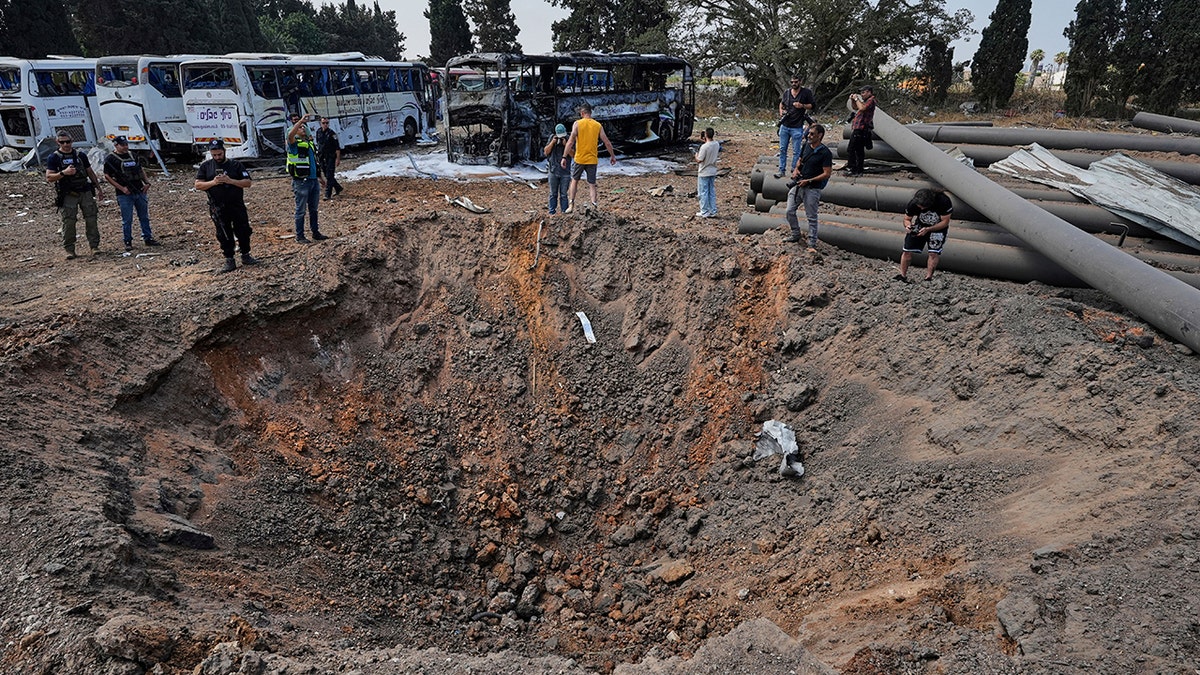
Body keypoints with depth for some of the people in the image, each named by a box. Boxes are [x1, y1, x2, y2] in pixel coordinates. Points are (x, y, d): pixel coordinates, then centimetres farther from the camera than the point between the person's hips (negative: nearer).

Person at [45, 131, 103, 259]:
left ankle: (94, 246, 6)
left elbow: (90, 173, 20)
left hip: (85, 192, 3)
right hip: (68, 195, -3)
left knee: (91, 219, -1)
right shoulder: (54, 158, 0)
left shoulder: (80, 155, 11)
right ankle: (69, 250, 4)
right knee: (68, 222, -3)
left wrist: (99, 189, 18)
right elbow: (49, 178, -5)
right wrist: (63, 173, -21)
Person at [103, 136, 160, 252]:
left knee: (144, 217, 11)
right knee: (127, 220, -1)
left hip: (140, 191, 5)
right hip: (125, 195, -5)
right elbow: (107, 176, -7)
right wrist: (121, 188, -15)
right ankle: (128, 242, 8)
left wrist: (147, 182, 5)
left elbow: (141, 170, 21)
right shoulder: (110, 159, -4)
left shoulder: (132, 155, 13)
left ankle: (147, 238, 20)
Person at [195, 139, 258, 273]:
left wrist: (231, 181, -17)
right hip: (218, 208, 1)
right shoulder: (205, 166, 6)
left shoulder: (236, 164, 2)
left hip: (237, 205, 0)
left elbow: (247, 182, -3)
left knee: (243, 231, 4)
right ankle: (229, 261, 11)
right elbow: (198, 185, 2)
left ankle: (246, 256, 21)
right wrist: (212, 183, -15)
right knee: (224, 235, 4)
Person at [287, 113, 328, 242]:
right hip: (301, 182, -7)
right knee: (301, 210, -1)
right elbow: (290, 135, -31)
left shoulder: (310, 142, 16)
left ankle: (316, 232, 24)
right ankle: (299, 236, 6)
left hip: (313, 180, 7)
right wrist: (300, 121, -28)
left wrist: (319, 177, 26)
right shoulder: (295, 144, -7)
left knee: (314, 209, 14)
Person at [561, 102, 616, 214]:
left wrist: (564, 157, -10)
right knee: (592, 184, 8)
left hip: (580, 159, -1)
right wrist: (612, 156, 17)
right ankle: (593, 205, -7)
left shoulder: (577, 123, -5)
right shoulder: (598, 125, 2)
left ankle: (571, 205, 13)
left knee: (574, 180, 18)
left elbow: (570, 142, -12)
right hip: (592, 159, 1)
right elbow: (607, 143, 4)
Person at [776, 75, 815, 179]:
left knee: (796, 151, 0)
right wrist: (781, 111, 6)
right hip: (785, 126, 4)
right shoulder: (786, 92, 9)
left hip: (797, 128, -4)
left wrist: (802, 106, -15)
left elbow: (812, 105, 2)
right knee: (782, 149, 6)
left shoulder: (806, 92, -2)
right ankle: (782, 171, 14)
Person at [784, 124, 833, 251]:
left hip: (812, 189, -7)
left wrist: (808, 181, -19)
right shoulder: (806, 146, 7)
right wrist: (796, 169, 1)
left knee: (812, 217, 0)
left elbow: (826, 174, -15)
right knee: (790, 211, 8)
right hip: (798, 185, 7)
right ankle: (796, 235, 27)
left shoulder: (826, 153, -14)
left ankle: (812, 244, 7)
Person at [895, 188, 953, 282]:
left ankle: (928, 278, -6)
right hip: (920, 225, 2)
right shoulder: (913, 203, -25)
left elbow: (945, 222, -22)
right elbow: (907, 219, -8)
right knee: (907, 251, -5)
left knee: (934, 253, -15)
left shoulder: (943, 201, -32)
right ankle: (903, 276, 7)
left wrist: (928, 229, -35)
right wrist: (908, 225, -32)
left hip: (938, 227, -2)